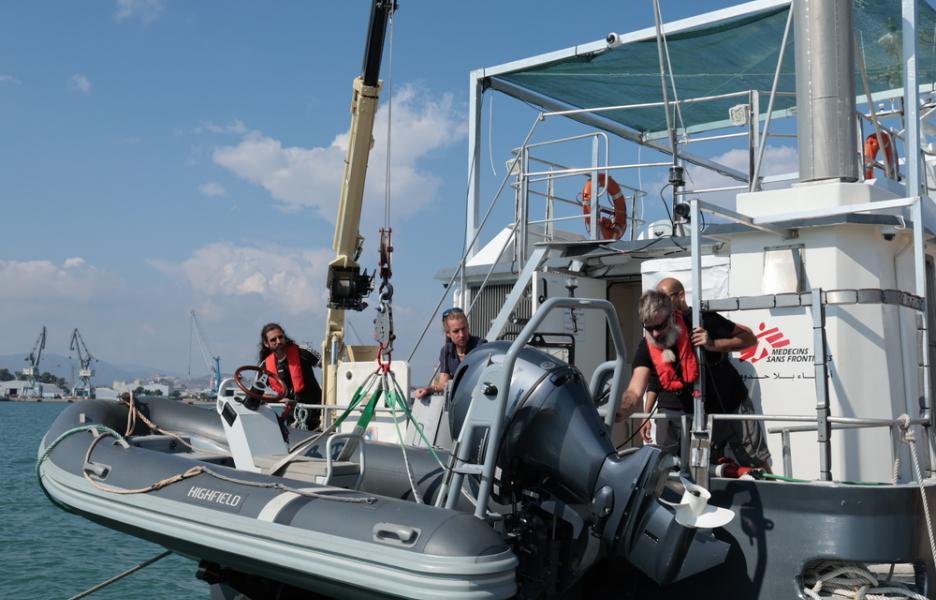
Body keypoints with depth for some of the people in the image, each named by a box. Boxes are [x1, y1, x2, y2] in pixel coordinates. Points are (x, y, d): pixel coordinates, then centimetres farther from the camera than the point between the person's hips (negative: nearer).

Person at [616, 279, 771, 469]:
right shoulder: (646, 348, -17)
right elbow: (635, 391, -27)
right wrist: (617, 413, -47)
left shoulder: (703, 321, -23)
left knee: (759, 464, 9)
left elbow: (750, 338, -14)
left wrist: (713, 344, -30)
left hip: (732, 405, -2)